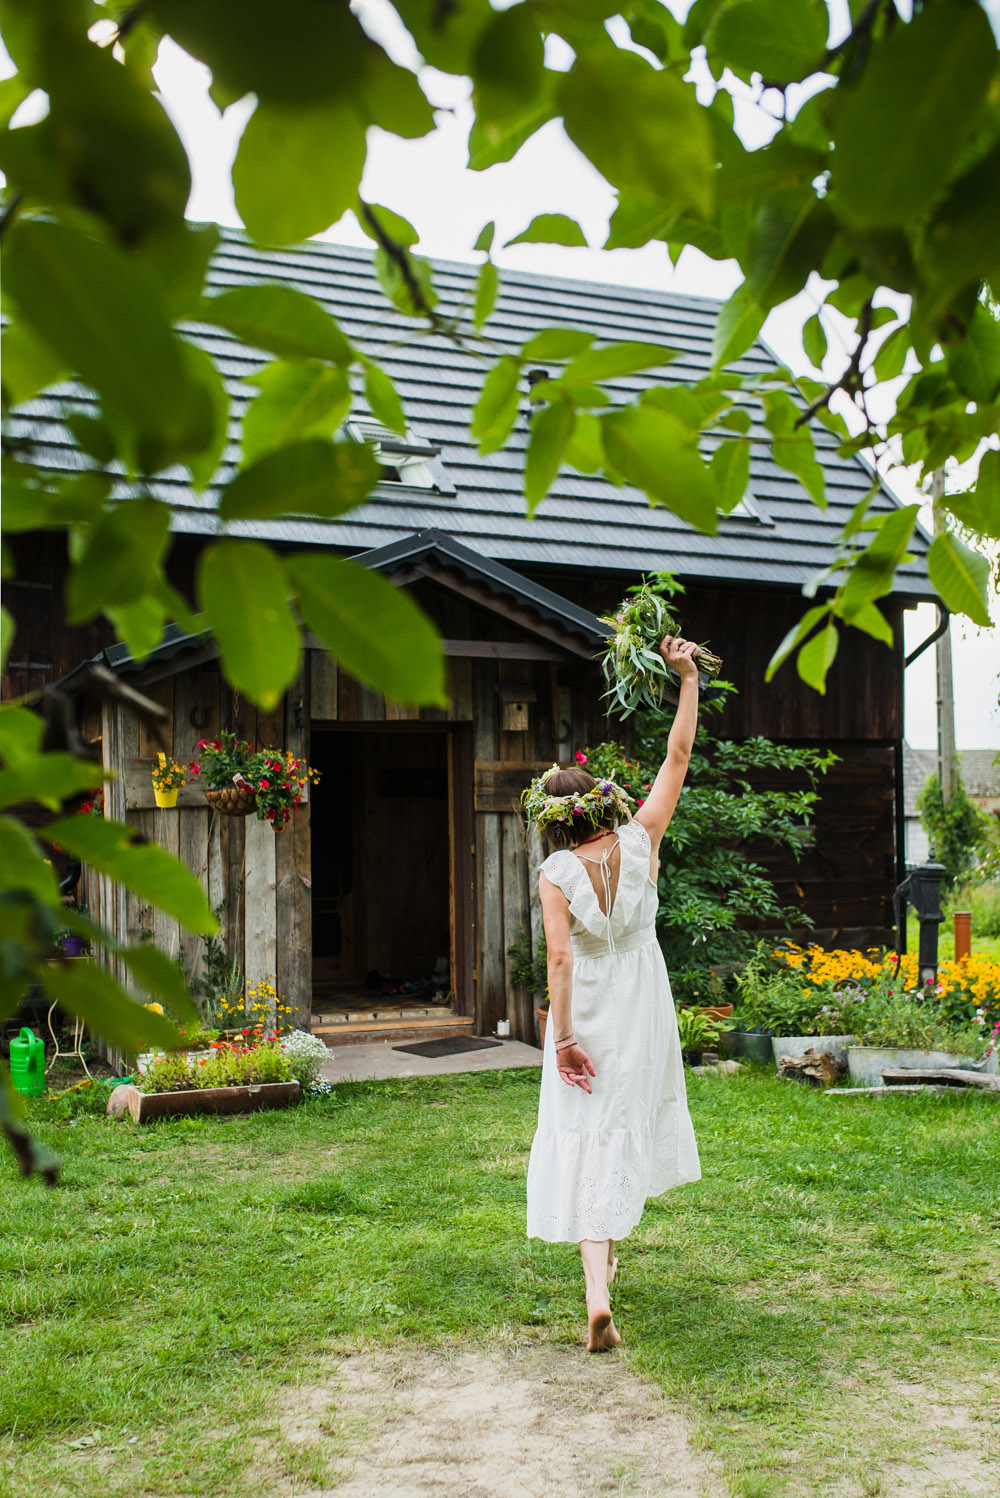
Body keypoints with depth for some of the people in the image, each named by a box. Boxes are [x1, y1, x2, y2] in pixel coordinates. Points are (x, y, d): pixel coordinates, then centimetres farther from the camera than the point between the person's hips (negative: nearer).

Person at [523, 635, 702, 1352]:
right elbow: (679, 756, -2)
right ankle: (608, 1246, 37)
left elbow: (561, 957, -20)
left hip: (587, 1014, -3)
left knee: (585, 1136, -2)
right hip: (643, 1008, 3)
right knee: (627, 1126, 21)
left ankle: (598, 1295, -12)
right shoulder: (641, 841, -7)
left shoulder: (557, 872, -14)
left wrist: (563, 1037, -16)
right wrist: (687, 678, 0)